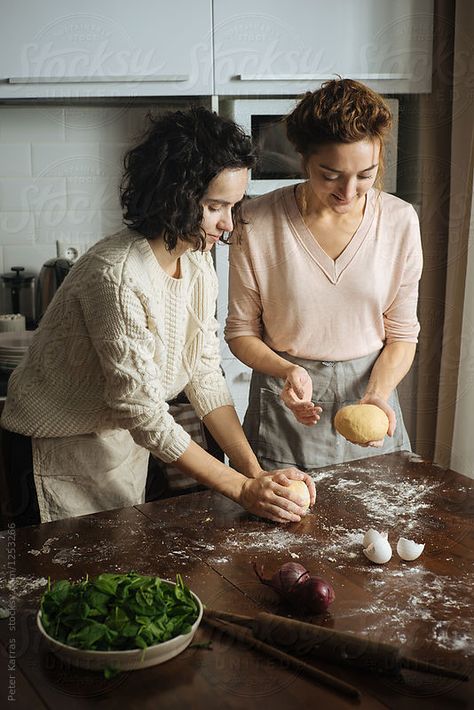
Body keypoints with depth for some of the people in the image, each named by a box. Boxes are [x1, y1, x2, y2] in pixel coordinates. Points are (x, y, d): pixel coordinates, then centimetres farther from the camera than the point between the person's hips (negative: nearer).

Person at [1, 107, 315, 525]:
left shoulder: (197, 260, -5)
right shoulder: (117, 276, -31)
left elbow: (204, 374, -4)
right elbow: (140, 408, -29)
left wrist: (255, 470, -13)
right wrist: (241, 488, -26)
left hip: (125, 437, 7)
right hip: (62, 447, -7)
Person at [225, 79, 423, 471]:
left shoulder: (400, 220, -7)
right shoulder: (258, 222, -13)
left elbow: (402, 333, -1)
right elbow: (241, 331, -5)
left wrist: (377, 395, -17)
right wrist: (286, 371, -22)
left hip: (371, 385, 2)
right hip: (286, 404, -2)